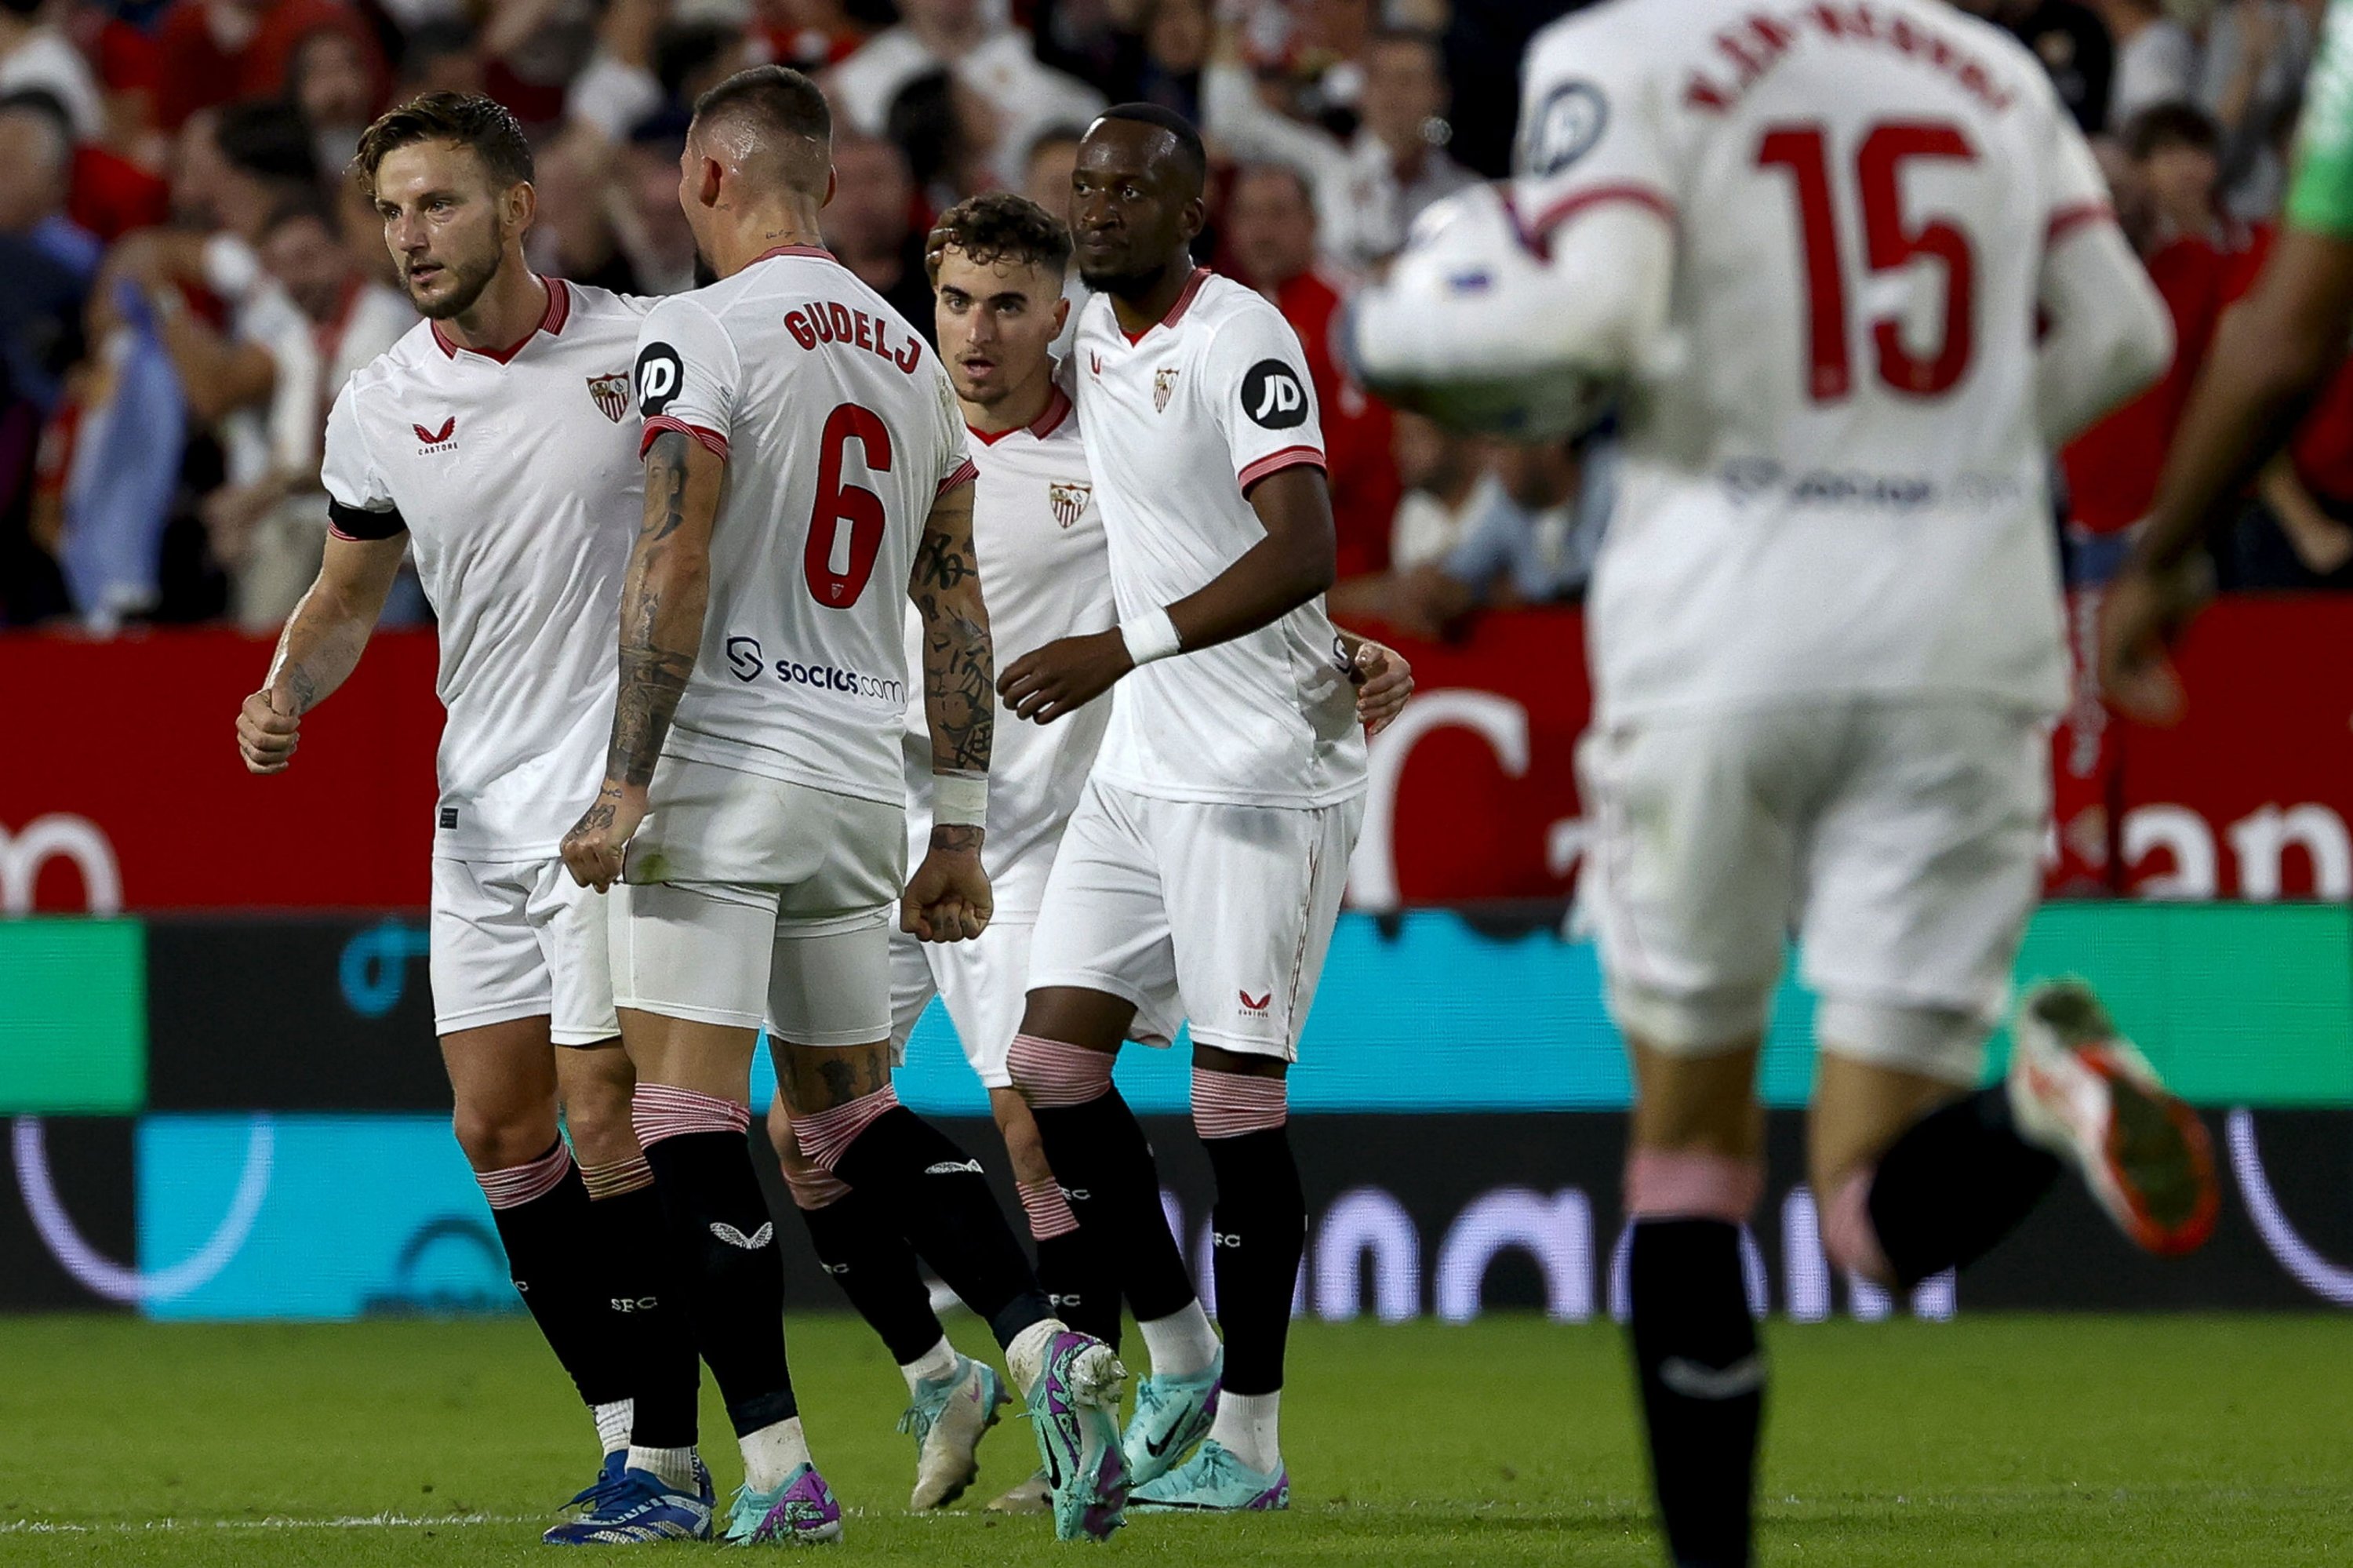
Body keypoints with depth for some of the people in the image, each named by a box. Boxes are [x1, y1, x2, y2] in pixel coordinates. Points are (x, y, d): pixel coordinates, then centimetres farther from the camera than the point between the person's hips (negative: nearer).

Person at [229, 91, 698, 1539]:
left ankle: (668, 1463, -4)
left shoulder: (646, 353, -9)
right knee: (498, 1131, 5)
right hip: (480, 806, 6)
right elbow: (352, 592, 19)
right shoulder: (378, 410, 3)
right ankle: (626, 1432, 16)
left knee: (606, 1120, -11)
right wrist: (288, 693, -1)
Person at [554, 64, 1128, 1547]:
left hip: (727, 759, -7)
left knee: (692, 1121, -4)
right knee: (851, 1108, 18)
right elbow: (958, 606, 15)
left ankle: (779, 1472, -9)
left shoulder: (705, 334, -8)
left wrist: (625, 788, -14)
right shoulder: (913, 357, 14)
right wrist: (960, 827, 18)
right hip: (862, 778, 7)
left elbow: (674, 573, -16)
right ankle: (1047, 1347, -2)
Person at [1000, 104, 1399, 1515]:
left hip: (1264, 771, -8)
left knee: (1236, 1098, -6)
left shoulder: (1244, 344, -15)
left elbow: (1302, 552, -27)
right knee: (1055, 1061, 1)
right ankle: (1178, 1354, 17)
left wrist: (1128, 647, -33)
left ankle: (1249, 1438, 2)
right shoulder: (1096, 333, 11)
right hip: (1141, 766, 8)